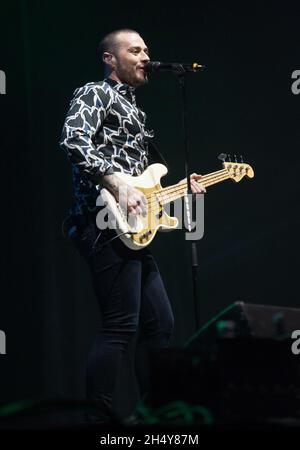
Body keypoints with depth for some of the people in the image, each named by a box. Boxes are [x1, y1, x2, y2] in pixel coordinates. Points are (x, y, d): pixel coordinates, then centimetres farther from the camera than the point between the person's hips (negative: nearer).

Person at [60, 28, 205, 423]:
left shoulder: (133, 109, 27)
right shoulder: (96, 94, 0)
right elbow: (74, 141, -19)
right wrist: (120, 186, -24)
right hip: (107, 225, -10)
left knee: (160, 323, 11)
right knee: (120, 326, -15)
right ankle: (99, 419, -14)